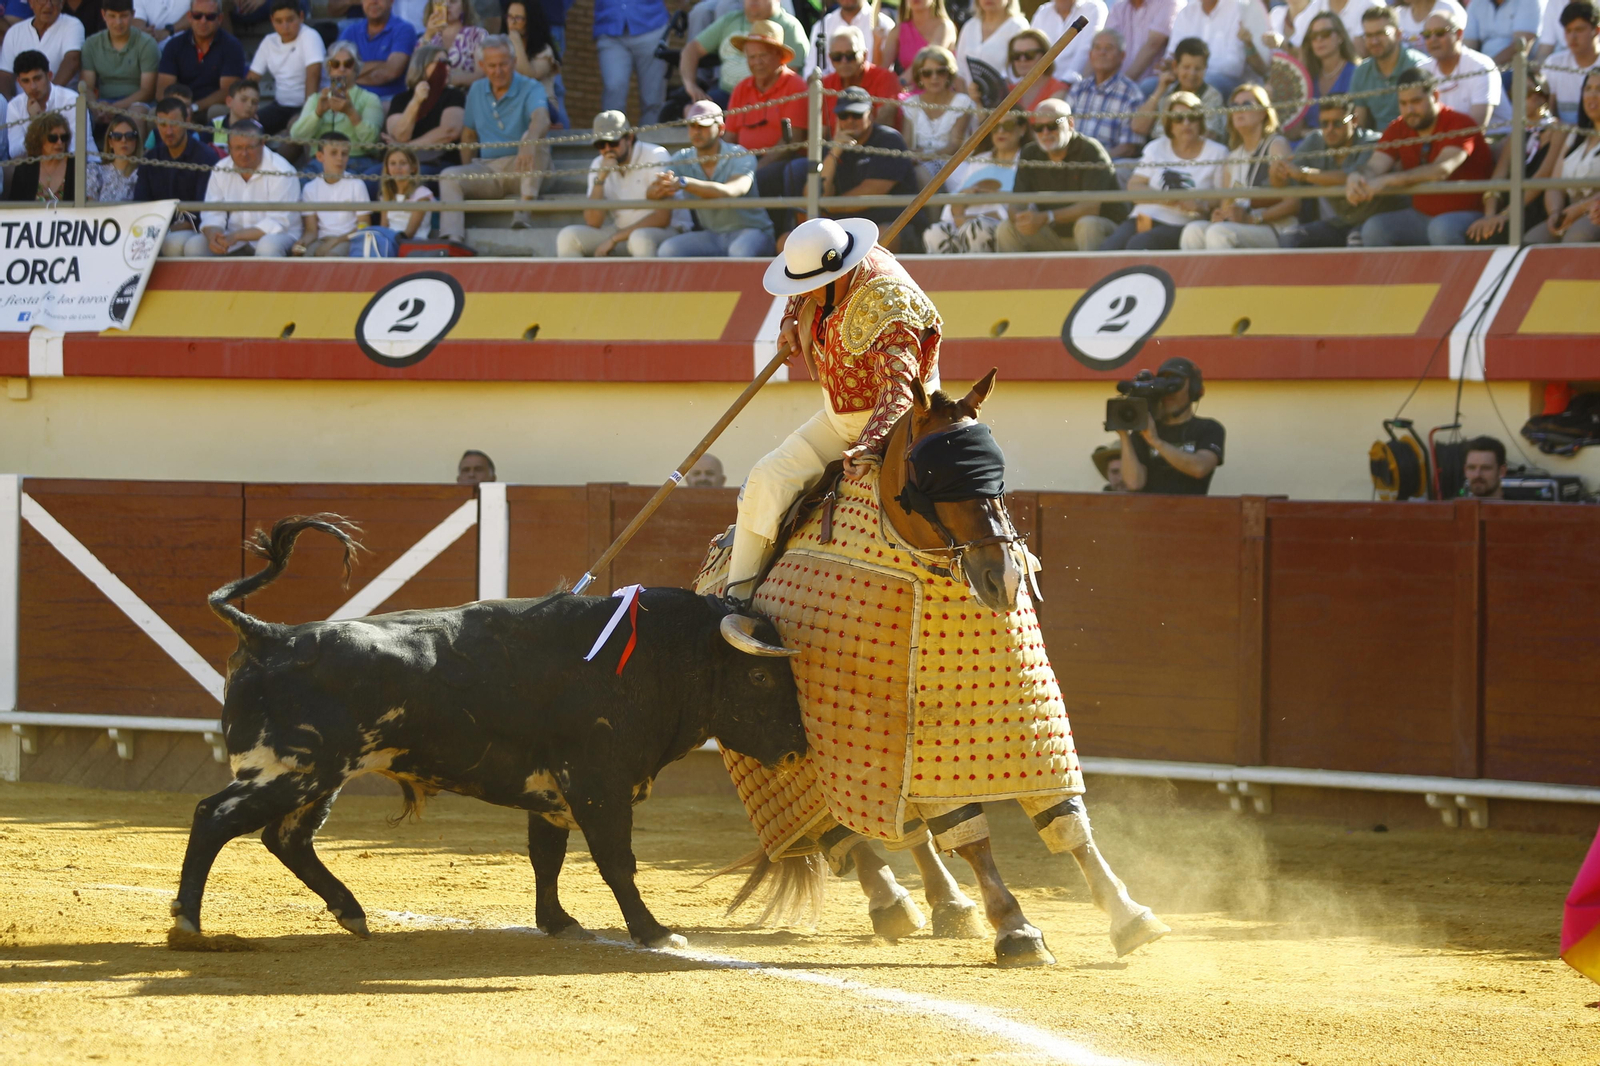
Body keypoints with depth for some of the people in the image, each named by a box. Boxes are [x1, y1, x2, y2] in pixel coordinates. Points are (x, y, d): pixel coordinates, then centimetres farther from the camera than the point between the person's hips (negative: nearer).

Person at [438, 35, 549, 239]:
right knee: (449, 176, -23)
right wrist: (467, 168, 2)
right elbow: (469, 133, 21)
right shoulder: (477, 90, 11)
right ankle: (452, 240, -39)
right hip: (487, 169, 4)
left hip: (522, 170, -4)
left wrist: (530, 143, -54)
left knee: (532, 137, -34)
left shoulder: (530, 89, -8)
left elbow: (542, 119, -30)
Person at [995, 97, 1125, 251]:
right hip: (1056, 235, 5)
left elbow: (1092, 207, -25)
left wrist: (1046, 218, -37)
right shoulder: (1030, 155, 1)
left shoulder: (1090, 151, -16)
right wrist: (1022, 219, -30)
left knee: (1087, 224, -38)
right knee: (1005, 230, -13)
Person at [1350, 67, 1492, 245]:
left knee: (1441, 228, -39)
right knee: (1373, 228, -19)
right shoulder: (1398, 129, 6)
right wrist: (1356, 178, -32)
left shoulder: (1460, 124, -14)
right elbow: (1374, 167, -5)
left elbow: (1441, 170, -28)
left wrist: (1386, 180, -34)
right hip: (1421, 215, 6)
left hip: (1465, 215, -6)